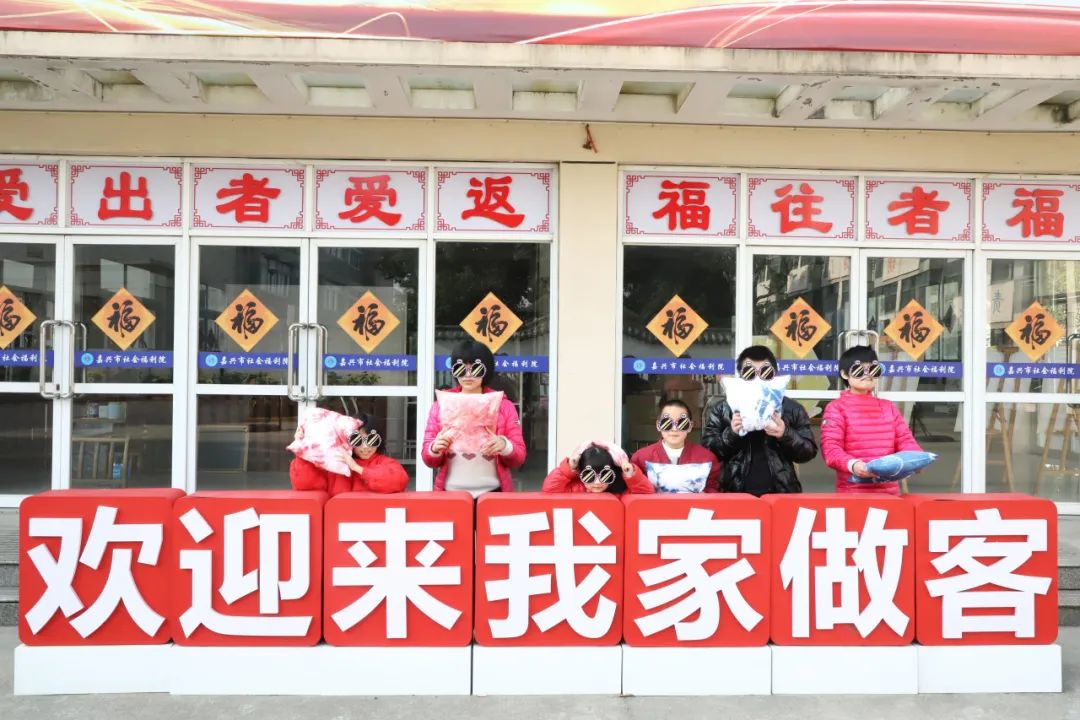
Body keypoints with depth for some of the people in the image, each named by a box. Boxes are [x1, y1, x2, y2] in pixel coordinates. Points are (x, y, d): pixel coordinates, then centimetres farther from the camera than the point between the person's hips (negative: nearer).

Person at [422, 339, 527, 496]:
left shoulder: (504, 406, 3)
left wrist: (504, 446, -18)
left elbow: (519, 458, 2)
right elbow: (428, 459, 7)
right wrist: (435, 449, -14)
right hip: (451, 494, 1)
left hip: (492, 493, 0)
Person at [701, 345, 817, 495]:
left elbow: (809, 451, 3)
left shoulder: (791, 409, 3)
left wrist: (786, 435, -14)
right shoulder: (722, 410, 1)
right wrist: (730, 434, -16)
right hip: (735, 495, 0)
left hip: (781, 494, 1)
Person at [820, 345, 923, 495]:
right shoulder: (836, 408, -1)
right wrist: (852, 464, -31)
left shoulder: (888, 407, 17)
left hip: (889, 490, 5)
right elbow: (831, 448, -12)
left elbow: (905, 440, 10)